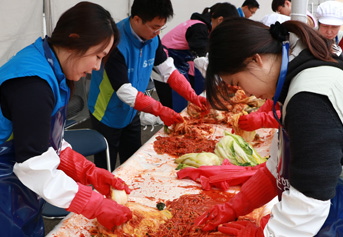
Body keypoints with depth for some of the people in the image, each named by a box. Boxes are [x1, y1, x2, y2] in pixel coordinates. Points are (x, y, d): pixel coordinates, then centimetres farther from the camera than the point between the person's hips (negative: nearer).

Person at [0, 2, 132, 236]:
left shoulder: (50, 71, 3)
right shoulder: (32, 84, -25)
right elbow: (35, 166, -27)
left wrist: (90, 173, -1)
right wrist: (97, 206, -21)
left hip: (21, 194, 8)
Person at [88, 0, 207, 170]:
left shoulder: (152, 37, -8)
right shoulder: (115, 42, -30)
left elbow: (168, 70, -1)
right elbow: (124, 90, -31)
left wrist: (193, 97, -11)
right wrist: (160, 110, -33)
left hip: (130, 113, 7)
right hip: (108, 116, -7)